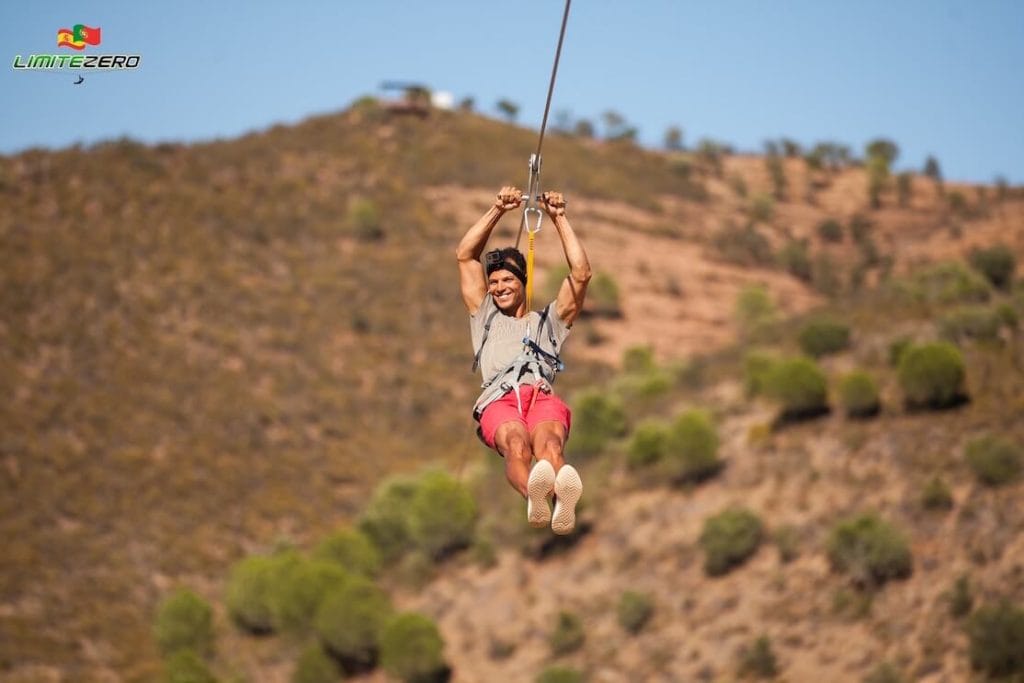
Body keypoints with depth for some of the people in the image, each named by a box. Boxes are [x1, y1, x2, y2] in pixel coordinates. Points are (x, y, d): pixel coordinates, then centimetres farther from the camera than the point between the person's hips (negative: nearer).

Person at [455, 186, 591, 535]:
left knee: (548, 441, -39)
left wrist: (559, 218, 28)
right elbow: (465, 256, 33)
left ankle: (564, 502, -74)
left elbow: (581, 274, 27)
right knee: (516, 444, -40)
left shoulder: (548, 321, 37)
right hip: (499, 399, 0)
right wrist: (497, 210, 29)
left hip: (543, 397, 0)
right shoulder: (485, 318, 39)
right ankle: (534, 498, -74)